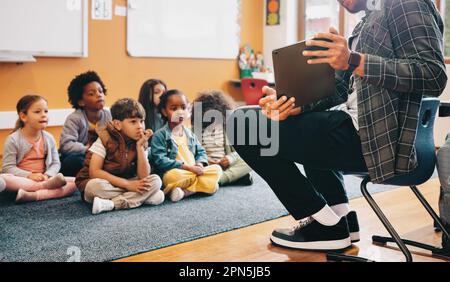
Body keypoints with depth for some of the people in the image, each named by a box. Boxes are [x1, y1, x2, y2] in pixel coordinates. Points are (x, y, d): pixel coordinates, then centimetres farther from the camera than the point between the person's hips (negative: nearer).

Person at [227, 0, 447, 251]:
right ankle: (343, 218, 23)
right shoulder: (369, 21, 21)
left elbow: (434, 77, -19)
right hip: (361, 128, 10)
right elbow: (338, 88, 14)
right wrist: (293, 104, -5)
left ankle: (326, 227, -2)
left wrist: (355, 62, -29)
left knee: (243, 123, -10)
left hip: (380, 138, -10)